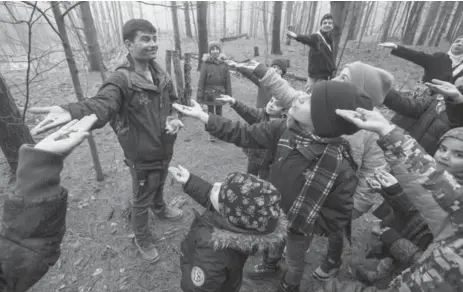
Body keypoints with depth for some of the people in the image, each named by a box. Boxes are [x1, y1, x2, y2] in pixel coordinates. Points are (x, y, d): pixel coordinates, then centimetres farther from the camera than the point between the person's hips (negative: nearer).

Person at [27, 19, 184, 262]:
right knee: (141, 201, 15)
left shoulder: (161, 76, 0)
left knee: (159, 186, 32)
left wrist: (173, 118, -10)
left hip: (164, 151, 6)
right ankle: (142, 239, 42)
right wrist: (73, 112, -61)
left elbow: (172, 102, 11)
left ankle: (160, 208, 64)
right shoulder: (121, 80, -22)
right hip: (143, 157, -6)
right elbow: (102, 104, -39)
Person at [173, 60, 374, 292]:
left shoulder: (339, 166, -36)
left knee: (293, 261, 29)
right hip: (272, 214, 5)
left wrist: (296, 223, -25)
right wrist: (203, 116, -20)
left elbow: (337, 218, -23)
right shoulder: (286, 129, -23)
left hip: (298, 229, -4)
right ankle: (270, 265, 70)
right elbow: (244, 134, -16)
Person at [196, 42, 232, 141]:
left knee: (219, 113, 12)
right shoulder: (206, 64, -6)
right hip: (209, 93, -2)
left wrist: (229, 95, 1)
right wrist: (200, 95, -9)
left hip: (220, 94, 2)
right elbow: (201, 81, -7)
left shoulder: (224, 64, 0)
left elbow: (228, 81, 2)